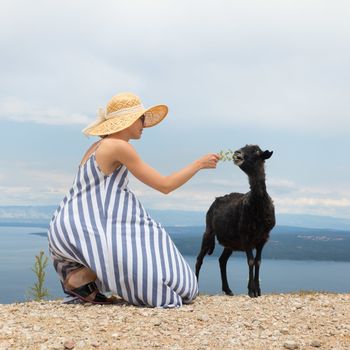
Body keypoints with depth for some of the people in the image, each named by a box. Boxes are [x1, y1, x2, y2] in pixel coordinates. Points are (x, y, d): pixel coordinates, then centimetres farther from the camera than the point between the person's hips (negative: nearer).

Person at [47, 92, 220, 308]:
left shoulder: (101, 146, 17)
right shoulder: (119, 146, -11)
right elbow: (165, 186, -10)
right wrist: (199, 164, 1)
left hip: (75, 224, 10)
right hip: (82, 228, -10)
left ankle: (81, 273, 7)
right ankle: (79, 278, -10)